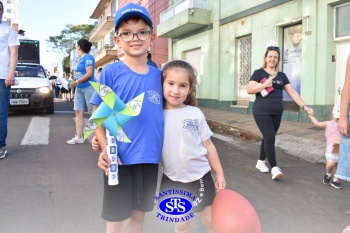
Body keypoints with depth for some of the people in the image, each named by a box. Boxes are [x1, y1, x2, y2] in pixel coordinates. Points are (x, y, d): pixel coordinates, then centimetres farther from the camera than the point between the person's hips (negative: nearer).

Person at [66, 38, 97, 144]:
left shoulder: (88, 57, -9)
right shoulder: (81, 58, 17)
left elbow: (89, 74, -19)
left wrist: (76, 82, -15)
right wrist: (74, 81, 8)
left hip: (88, 88, -9)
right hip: (79, 89, 9)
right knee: (78, 112, 4)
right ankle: (79, 137, 5)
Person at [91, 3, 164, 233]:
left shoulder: (158, 75, 4)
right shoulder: (111, 72, -7)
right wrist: (105, 149, -18)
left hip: (150, 158, 4)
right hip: (120, 158, -3)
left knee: (139, 214, 20)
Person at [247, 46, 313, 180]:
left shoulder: (282, 76, 13)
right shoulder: (259, 73, 1)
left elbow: (292, 92, 11)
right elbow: (249, 90, -8)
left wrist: (304, 106, 3)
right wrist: (265, 84, -16)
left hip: (277, 113, 5)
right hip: (262, 111, -5)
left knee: (268, 138, 10)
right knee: (270, 137, -12)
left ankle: (261, 162, 27)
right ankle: (274, 168, -9)